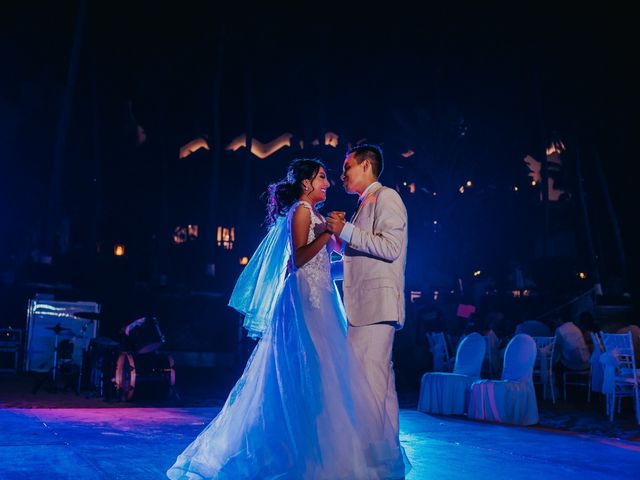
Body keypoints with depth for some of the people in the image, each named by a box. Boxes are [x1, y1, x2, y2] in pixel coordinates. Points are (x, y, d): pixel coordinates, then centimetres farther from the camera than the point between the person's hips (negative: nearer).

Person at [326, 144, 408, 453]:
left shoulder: (385, 197, -4)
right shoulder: (366, 204, 24)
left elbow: (390, 247, -17)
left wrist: (346, 231, -15)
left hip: (376, 302, -10)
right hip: (365, 304, 10)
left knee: (366, 379, -13)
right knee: (380, 378, 11)